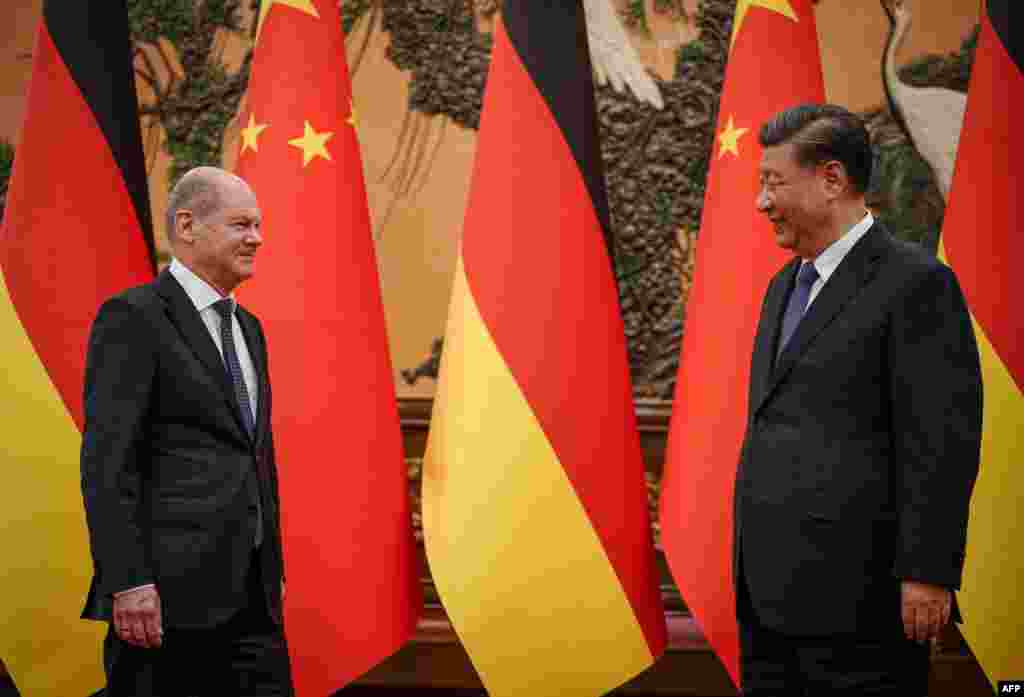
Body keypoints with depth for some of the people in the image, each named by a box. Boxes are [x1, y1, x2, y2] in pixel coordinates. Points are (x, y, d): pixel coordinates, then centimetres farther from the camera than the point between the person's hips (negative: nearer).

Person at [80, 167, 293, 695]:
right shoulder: (133, 317, -7)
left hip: (252, 592, 8)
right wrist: (128, 582, -19)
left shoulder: (247, 328, 19)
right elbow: (107, 461, -13)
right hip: (170, 591, -8)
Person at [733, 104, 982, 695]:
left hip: (857, 595, -8)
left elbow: (943, 443, -14)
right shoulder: (785, 287, 18)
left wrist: (927, 574, -17)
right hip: (770, 591, 8)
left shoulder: (915, 283, -10)